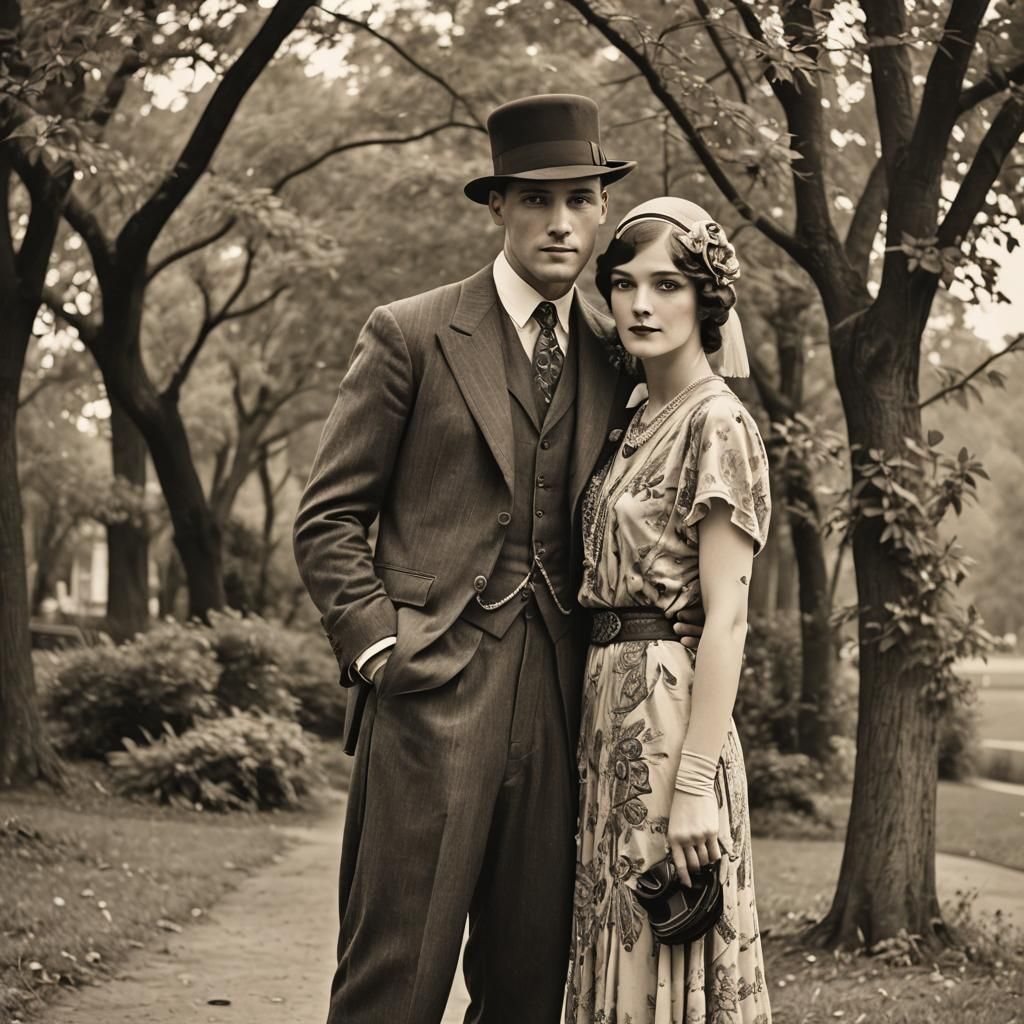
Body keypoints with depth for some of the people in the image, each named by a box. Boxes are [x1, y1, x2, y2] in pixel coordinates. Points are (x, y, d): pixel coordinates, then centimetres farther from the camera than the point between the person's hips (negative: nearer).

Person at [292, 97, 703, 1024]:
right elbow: (328, 519, 1)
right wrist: (380, 644, -10)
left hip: (559, 700, 4)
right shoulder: (411, 336, 1)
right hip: (433, 695, -4)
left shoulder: (616, 357, 14)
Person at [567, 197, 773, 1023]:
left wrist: (695, 785, -20)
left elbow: (726, 616, -16)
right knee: (620, 953, 13)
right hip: (611, 706, 8)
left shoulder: (718, 422, -10)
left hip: (669, 703, -8)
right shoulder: (636, 421, 14)